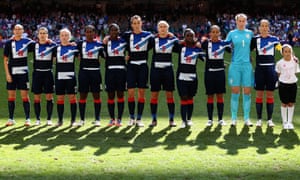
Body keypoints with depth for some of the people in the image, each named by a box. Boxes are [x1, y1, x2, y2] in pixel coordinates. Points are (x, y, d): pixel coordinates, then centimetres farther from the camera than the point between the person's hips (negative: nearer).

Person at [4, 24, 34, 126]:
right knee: (11, 96, 5)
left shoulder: (27, 41, 3)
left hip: (23, 72, -1)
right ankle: (11, 119, 12)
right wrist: (7, 74, -5)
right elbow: (5, 59, 3)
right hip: (12, 72, 1)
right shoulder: (9, 43, 3)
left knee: (25, 95, -1)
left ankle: (27, 119, 3)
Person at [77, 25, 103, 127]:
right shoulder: (81, 44, 5)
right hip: (83, 71, 1)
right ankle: (82, 119, 9)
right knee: (82, 95, 3)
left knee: (96, 95, 2)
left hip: (95, 71, -1)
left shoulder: (99, 45, 4)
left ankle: (97, 119, 8)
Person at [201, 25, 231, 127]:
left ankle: (220, 119, 12)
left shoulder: (223, 43, 2)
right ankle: (210, 119, 11)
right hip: (209, 72, -1)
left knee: (220, 95, 4)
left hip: (220, 71, 1)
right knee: (210, 96, 3)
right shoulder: (206, 43, 0)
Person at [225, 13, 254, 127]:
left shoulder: (250, 33, 8)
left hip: (247, 65, 1)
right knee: (235, 92, -1)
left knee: (247, 92, 1)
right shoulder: (232, 33, 4)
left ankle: (247, 118, 9)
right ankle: (234, 118, 7)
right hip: (235, 65, -1)